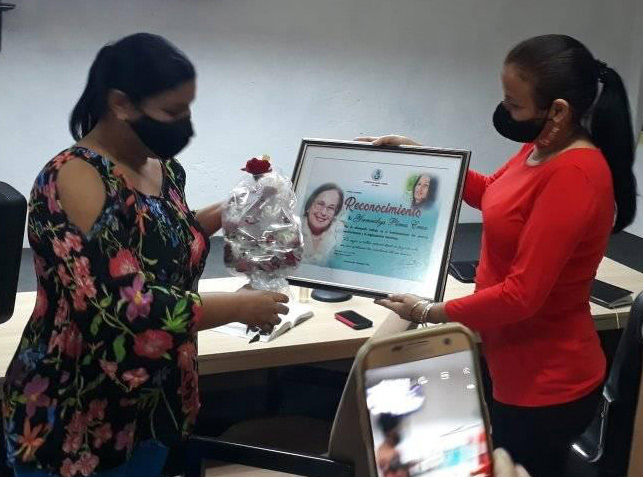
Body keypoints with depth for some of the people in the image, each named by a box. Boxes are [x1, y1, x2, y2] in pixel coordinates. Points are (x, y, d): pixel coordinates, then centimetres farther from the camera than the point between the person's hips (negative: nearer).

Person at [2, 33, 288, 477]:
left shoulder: (165, 169, 1)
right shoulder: (74, 179, -23)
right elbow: (121, 307, -31)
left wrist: (222, 215, 0)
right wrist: (240, 307, -22)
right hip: (74, 423, -7)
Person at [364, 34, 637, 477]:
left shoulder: (573, 175, -29)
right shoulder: (542, 148, 0)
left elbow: (521, 295, -29)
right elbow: (493, 192, 21)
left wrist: (429, 313, -16)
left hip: (545, 385, -9)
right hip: (520, 370, 9)